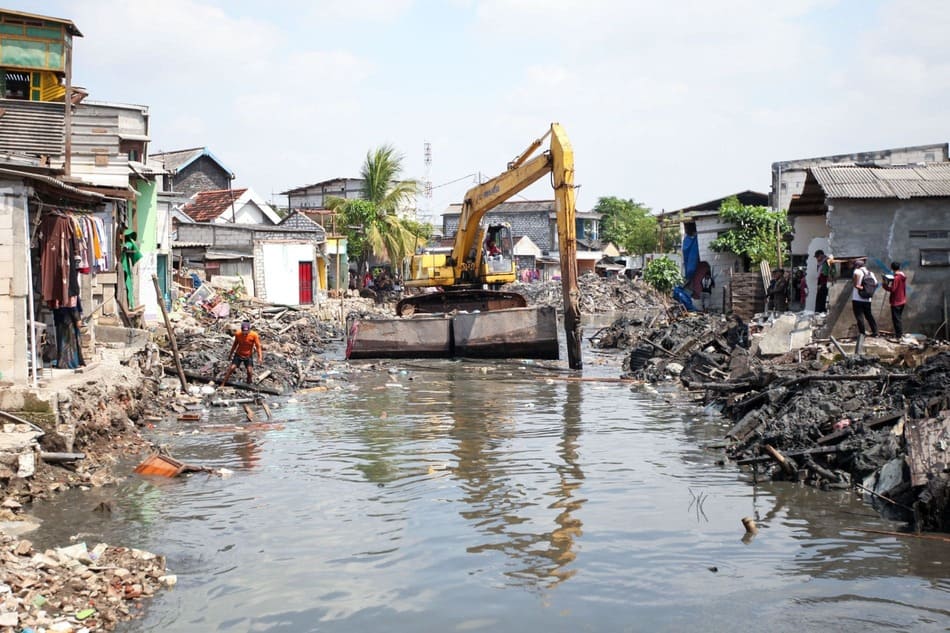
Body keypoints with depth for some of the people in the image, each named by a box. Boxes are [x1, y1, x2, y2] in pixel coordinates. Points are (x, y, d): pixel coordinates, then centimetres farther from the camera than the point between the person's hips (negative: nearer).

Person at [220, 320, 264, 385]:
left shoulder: (254, 335, -21)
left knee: (250, 371, -9)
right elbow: (235, 344, 2)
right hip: (238, 355, 1)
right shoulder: (238, 334, -15)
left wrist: (260, 357, -27)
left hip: (248, 356, -1)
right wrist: (230, 354, 12)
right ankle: (222, 384, 2)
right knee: (231, 368, -6)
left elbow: (258, 346, -16)